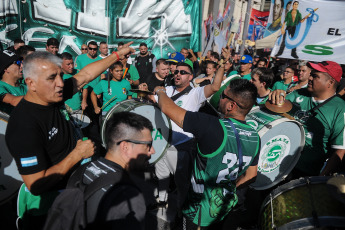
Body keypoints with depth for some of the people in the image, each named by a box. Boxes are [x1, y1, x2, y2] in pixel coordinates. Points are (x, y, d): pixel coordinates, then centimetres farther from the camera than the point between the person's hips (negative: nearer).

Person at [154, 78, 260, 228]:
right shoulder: (255, 137, -7)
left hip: (200, 212, -6)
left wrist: (160, 91, -4)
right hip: (227, 207, 7)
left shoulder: (214, 128, -30)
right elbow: (250, 176, 6)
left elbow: (167, 108, -25)